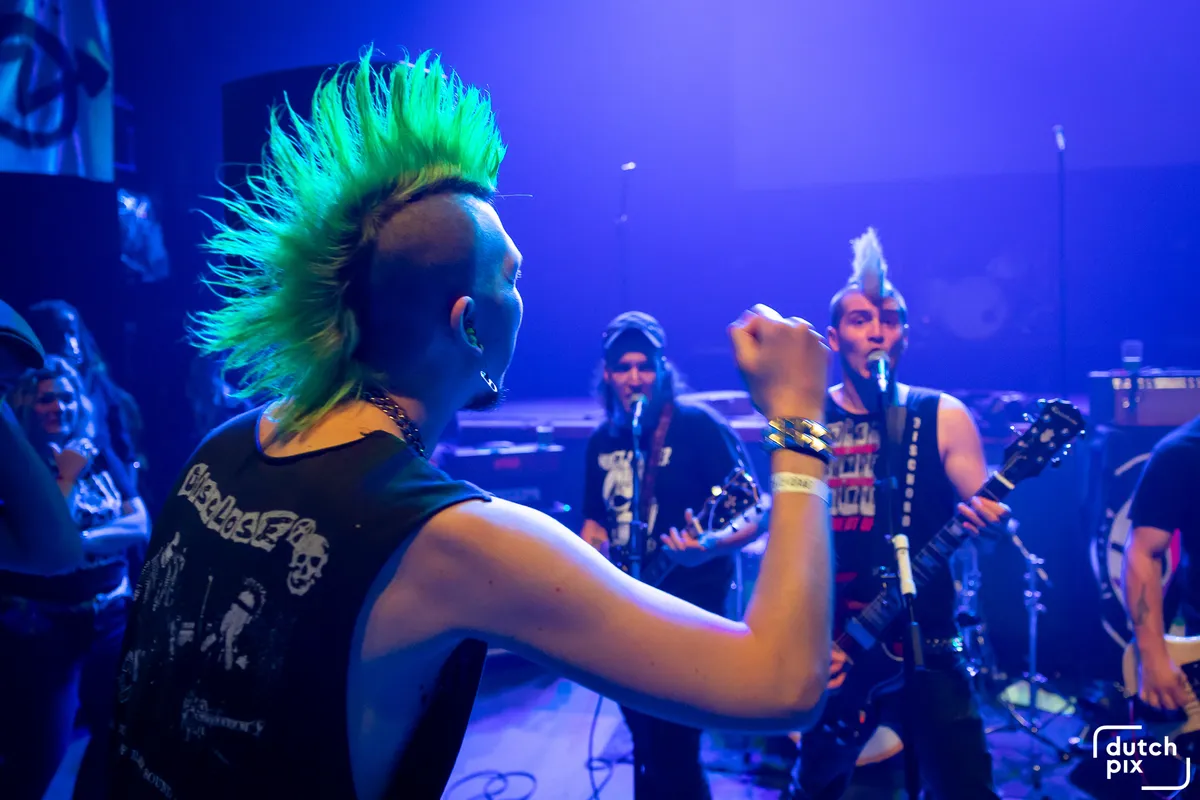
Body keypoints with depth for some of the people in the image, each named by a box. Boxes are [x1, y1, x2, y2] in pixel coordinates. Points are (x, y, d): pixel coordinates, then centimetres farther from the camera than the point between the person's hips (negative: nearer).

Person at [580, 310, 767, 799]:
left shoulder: (698, 425, -11)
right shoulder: (602, 441, 9)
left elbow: (757, 514, -14)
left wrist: (710, 546, -32)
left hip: (690, 602, -6)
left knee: (672, 749, -7)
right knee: (645, 742, 18)